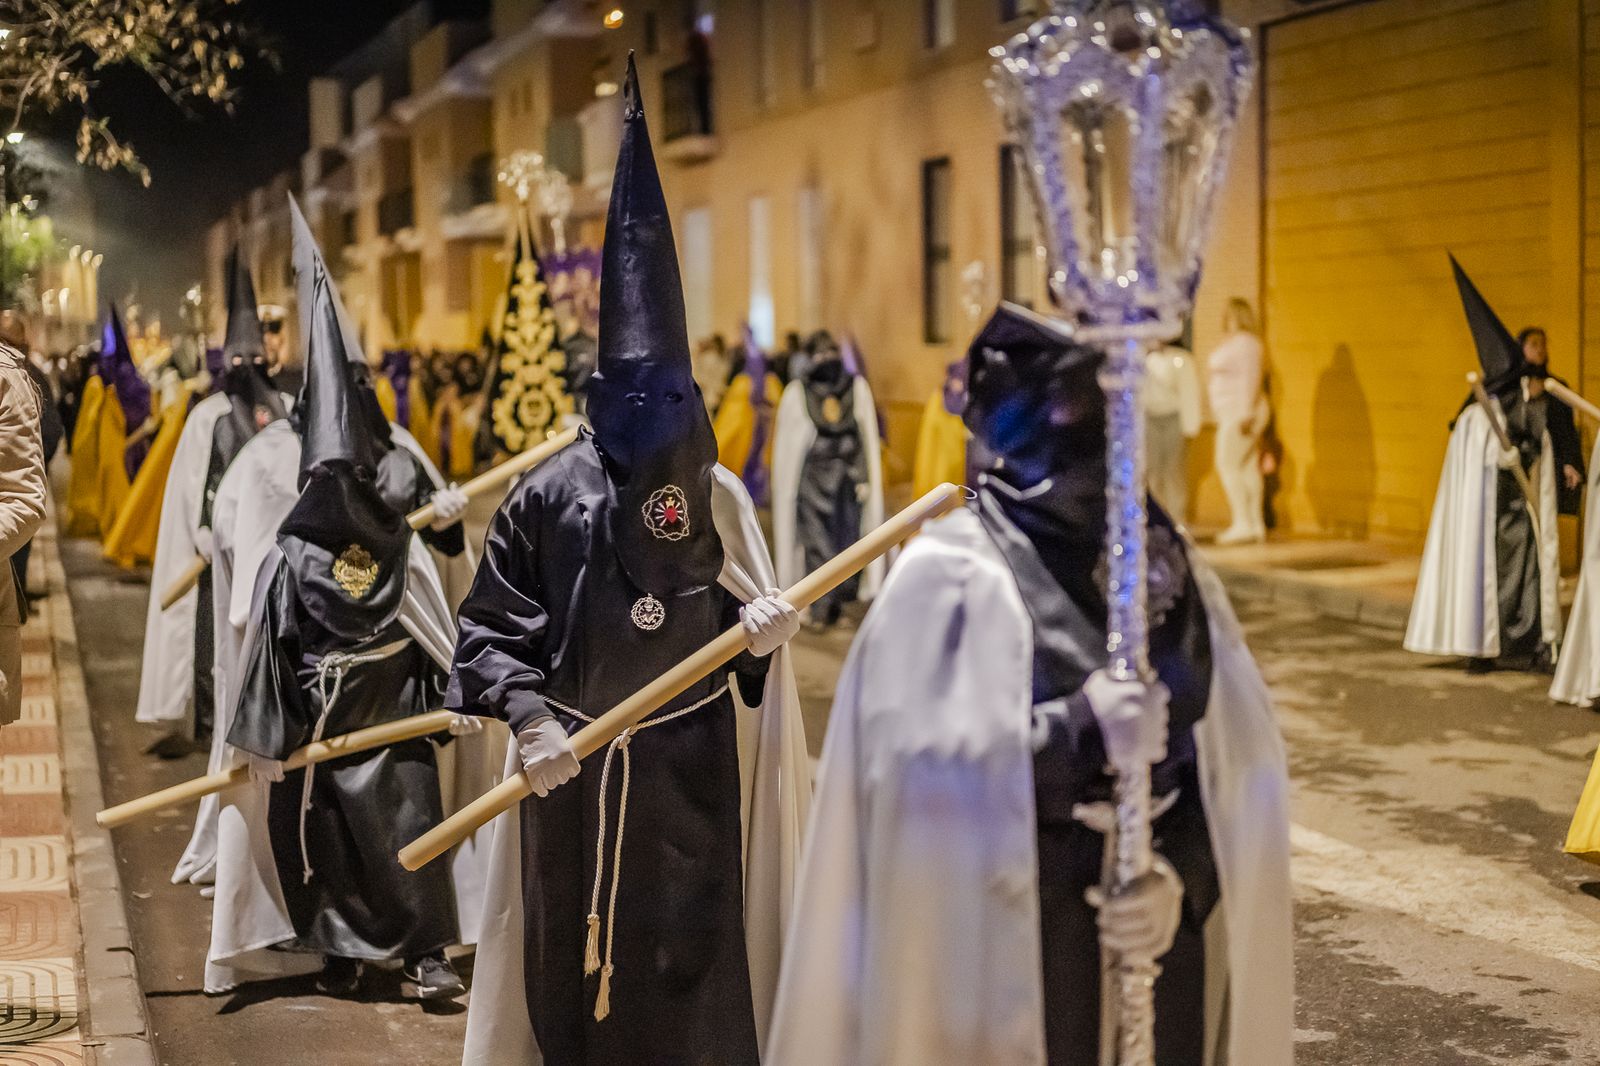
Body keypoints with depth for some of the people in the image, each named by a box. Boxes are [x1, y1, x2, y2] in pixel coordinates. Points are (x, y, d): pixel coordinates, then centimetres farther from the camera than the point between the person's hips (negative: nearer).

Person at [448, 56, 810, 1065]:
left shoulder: (718, 495, -3)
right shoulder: (548, 495, -6)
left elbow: (750, 627, 6)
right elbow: (489, 627, -4)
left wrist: (760, 632, -17)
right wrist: (528, 716, -19)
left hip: (685, 772, 0)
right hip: (569, 775, 1)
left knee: (684, 964, 3)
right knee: (571, 962, 12)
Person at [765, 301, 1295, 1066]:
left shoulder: (1163, 561, 4)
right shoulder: (954, 576, -11)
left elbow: (1230, 763, 0)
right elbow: (912, 768, -20)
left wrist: (1181, 878, -15)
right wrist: (1076, 733, -26)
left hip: (1157, 926, 5)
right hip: (1010, 941, -5)